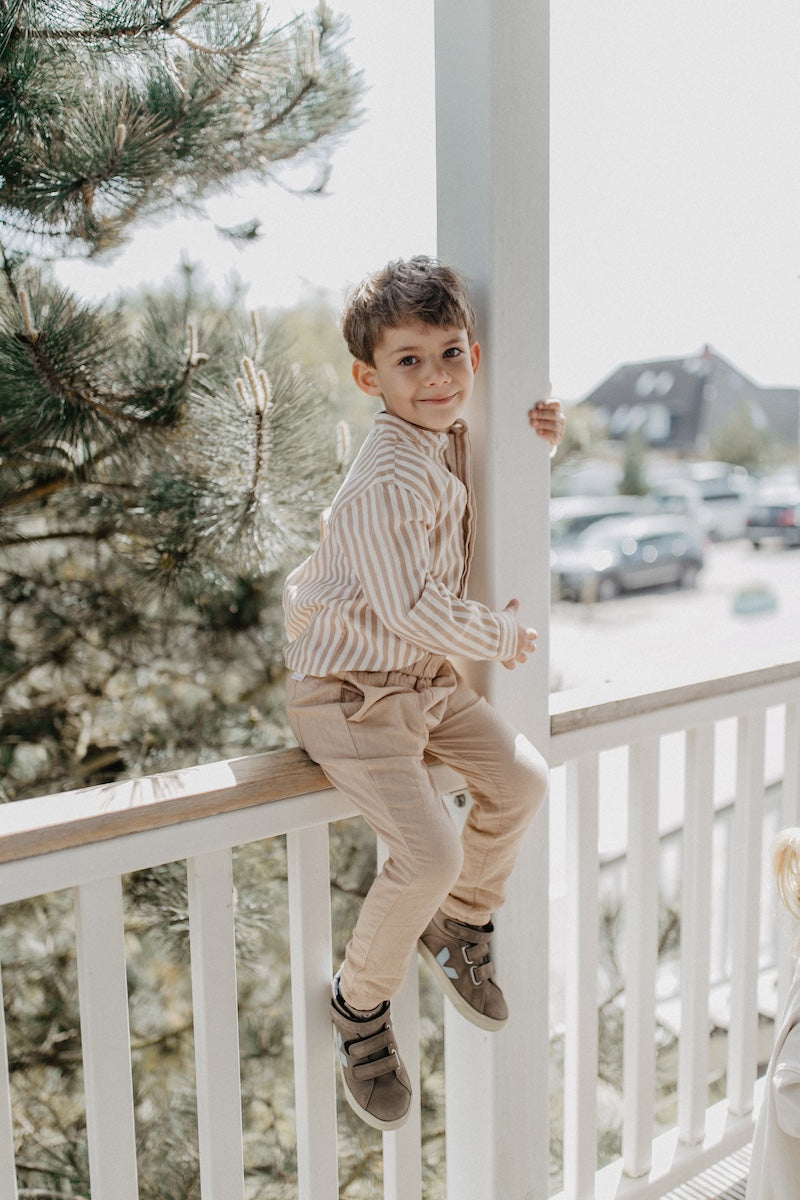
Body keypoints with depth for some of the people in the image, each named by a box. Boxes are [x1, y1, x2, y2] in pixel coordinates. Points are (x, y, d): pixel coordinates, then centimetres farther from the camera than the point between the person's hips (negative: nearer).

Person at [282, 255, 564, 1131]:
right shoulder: (390, 480, -25)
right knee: (429, 854, -18)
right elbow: (413, 608, -27)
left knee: (523, 779, 10)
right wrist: (499, 639, -11)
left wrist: (533, 443, 9)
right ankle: (360, 1005, 10)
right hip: (348, 690, -9)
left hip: (426, 678, 10)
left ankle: (460, 928, 33)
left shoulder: (452, 444, 5)